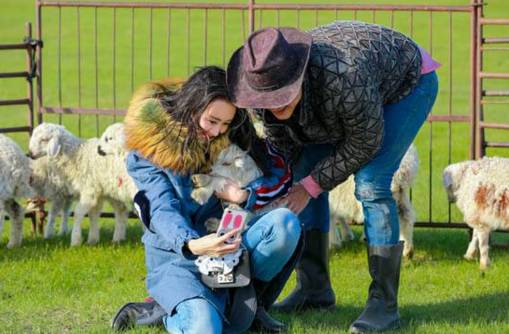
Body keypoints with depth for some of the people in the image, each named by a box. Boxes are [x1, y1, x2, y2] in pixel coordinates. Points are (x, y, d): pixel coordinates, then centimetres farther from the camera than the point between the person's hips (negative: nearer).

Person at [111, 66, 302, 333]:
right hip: (176, 258, -4)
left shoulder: (229, 139, 2)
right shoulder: (147, 152, -10)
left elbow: (280, 175, 5)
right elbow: (163, 212, -21)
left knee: (285, 223, -24)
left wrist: (245, 195, -16)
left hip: (224, 248, 4)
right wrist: (191, 244, -42)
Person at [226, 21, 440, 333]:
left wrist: (310, 186, -23)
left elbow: (365, 143, -28)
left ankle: (384, 304, -15)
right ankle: (314, 289, 10)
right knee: (304, 174, -1)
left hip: (408, 82, -7)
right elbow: (282, 144, -5)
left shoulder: (343, 79, -44)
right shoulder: (266, 85, -24)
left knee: (370, 184, -21)